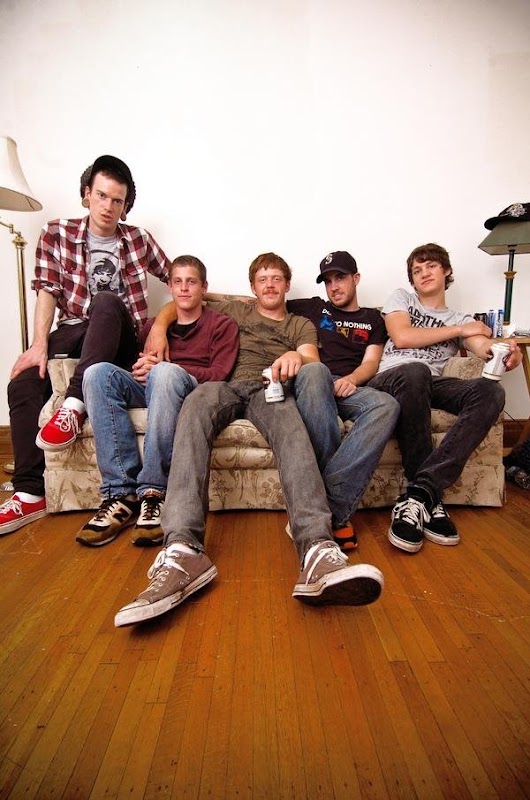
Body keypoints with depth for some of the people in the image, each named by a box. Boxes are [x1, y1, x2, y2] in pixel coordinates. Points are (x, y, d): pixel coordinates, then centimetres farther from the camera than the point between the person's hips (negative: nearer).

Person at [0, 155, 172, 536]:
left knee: (106, 302, -36)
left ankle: (74, 406, -38)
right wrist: (39, 345, -16)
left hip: (120, 340, -1)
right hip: (74, 330, 2)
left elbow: (177, 279, 21)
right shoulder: (56, 234, 7)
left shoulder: (138, 239, 9)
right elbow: (47, 292, -3)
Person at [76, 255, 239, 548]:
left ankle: (153, 491, -35)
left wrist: (162, 368, -10)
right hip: (148, 390, 4)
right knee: (98, 372, -26)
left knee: (165, 373, -38)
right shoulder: (154, 326, 29)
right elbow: (138, 368, 21)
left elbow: (219, 374, 0)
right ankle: (121, 492, -32)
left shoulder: (222, 325, 16)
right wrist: (141, 369, -6)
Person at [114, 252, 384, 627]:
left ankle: (318, 550, -60)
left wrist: (298, 358, -18)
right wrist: (160, 326, 14)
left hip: (272, 390, 0)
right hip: (229, 386, 1)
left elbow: (313, 364, 8)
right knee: (199, 400, -37)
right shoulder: (235, 310, 33)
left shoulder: (302, 325, 29)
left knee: (290, 420, -38)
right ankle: (183, 550, -54)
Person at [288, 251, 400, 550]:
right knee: (313, 369, -38)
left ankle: (330, 506, -39)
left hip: (351, 388, 1)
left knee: (387, 405, -33)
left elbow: (371, 362, 10)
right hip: (315, 385, -1)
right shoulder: (314, 308, 26)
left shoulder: (372, 318, 26)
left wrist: (352, 378, -10)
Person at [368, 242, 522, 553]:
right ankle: (429, 498, -32)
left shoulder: (462, 319, 27)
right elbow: (401, 337, 1)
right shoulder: (401, 298, 23)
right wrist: (458, 330, 5)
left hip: (431, 386, 3)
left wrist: (506, 351, -23)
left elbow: (485, 346, 3)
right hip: (391, 378, -3)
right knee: (415, 371, -40)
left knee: (491, 391, -28)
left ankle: (418, 493, -37)